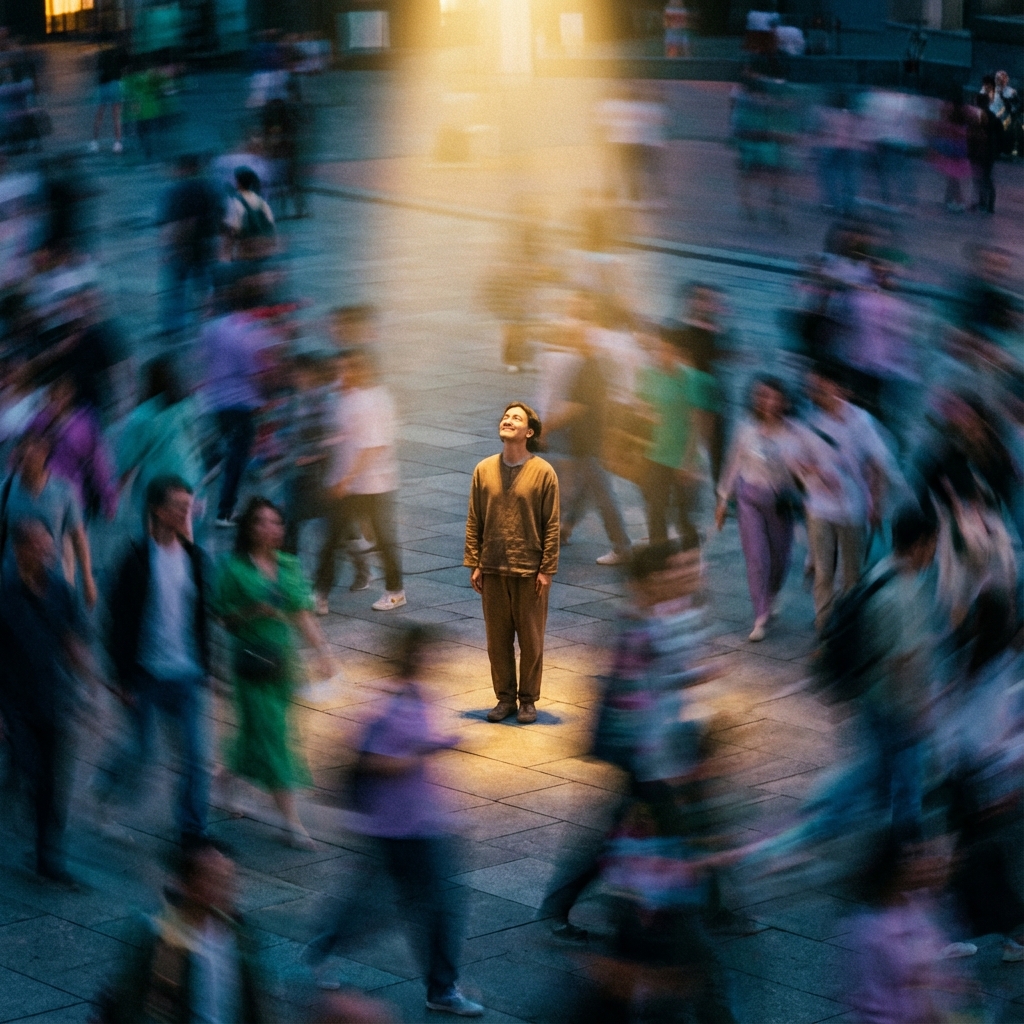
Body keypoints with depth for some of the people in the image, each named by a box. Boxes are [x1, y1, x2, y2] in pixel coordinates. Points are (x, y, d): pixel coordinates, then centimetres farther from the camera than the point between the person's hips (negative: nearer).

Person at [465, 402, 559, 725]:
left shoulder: (543, 472, -5)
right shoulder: (483, 470, 3)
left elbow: (552, 526, -5)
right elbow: (474, 521, 5)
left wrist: (546, 570, -9)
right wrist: (474, 564, 0)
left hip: (530, 571, -3)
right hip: (493, 570, 3)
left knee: (531, 639, 5)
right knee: (497, 637, 8)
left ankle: (528, 700, 16)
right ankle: (505, 697, 19)